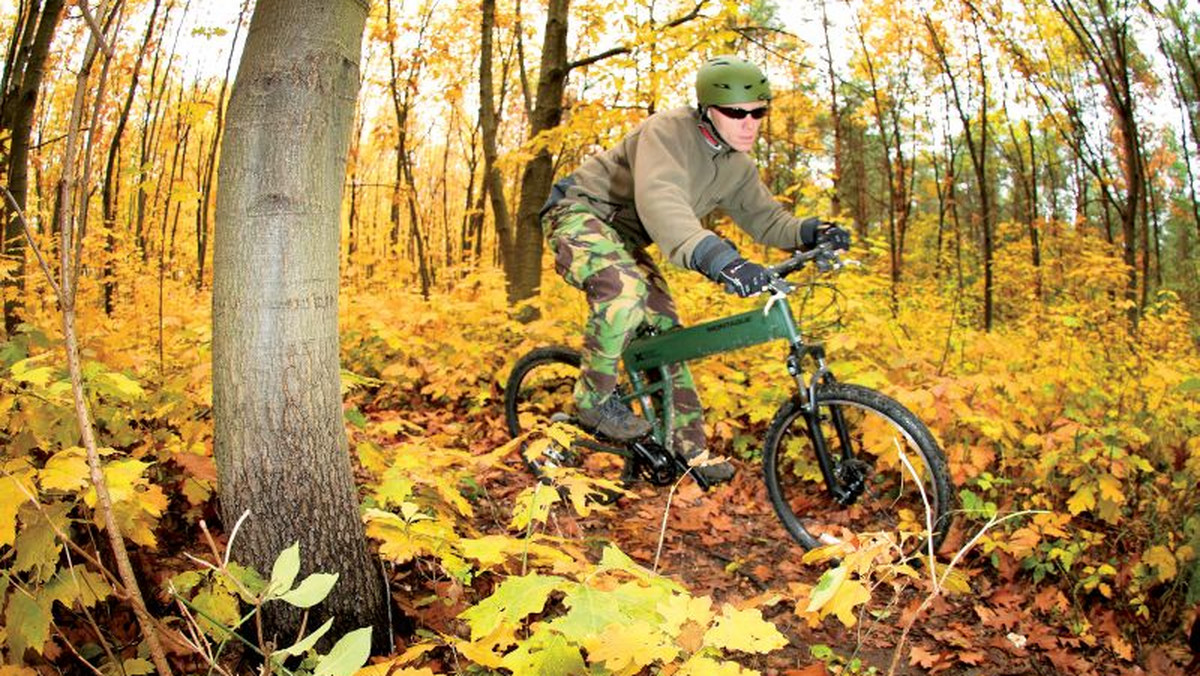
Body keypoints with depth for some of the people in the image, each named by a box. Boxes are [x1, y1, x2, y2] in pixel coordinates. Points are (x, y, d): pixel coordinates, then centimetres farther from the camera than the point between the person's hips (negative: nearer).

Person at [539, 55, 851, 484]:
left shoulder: (737, 166, -1)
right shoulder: (668, 132, -27)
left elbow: (764, 218, 5)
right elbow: (659, 201, -45)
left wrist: (810, 232, -18)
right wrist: (717, 258, -60)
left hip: (624, 238, 8)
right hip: (579, 213, -8)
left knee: (665, 332, 2)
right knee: (624, 288, -36)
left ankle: (689, 447, 11)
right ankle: (594, 398, -16)